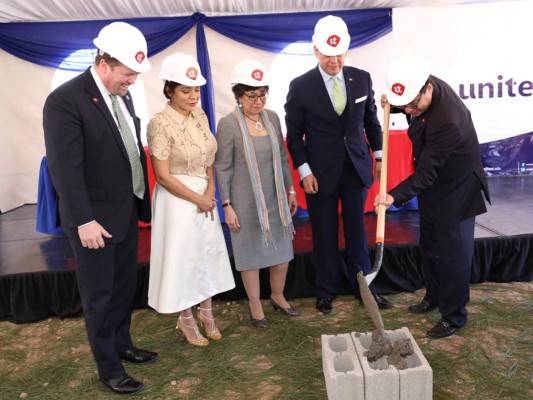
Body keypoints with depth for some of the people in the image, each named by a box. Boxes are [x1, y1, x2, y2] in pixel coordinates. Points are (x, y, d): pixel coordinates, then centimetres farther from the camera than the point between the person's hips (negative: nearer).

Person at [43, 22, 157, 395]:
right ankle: (109, 368, 26)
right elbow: (65, 168, -20)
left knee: (125, 287, 20)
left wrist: (142, 198, 9)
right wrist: (84, 220, -20)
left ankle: (122, 345, 41)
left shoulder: (122, 94, 6)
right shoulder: (65, 100, -18)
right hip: (95, 218, -7)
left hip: (127, 211, 7)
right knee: (99, 295, 9)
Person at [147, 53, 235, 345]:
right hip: (178, 199, -6)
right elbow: (163, 176, -16)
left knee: (209, 252, 14)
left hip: (205, 196, 6)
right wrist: (198, 199, -13)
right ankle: (186, 320, 29)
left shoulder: (200, 115, 1)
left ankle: (207, 312, 35)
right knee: (183, 257, 7)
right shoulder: (160, 124, -17)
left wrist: (210, 192, -5)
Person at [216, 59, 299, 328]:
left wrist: (290, 189, 11)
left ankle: (278, 297, 36)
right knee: (251, 254, 9)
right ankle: (255, 305, 29)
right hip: (246, 202, -4)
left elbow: (282, 157, 9)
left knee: (282, 250, 13)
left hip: (275, 198, 5)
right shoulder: (228, 125, -12)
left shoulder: (272, 118, 2)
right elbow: (223, 169, -9)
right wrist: (227, 205, -10)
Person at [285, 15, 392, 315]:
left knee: (357, 231, 12)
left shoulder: (362, 78, 0)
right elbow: (294, 134, -4)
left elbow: (371, 121, 11)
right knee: (325, 234, 10)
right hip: (321, 173, -2)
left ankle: (364, 287, 28)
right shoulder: (300, 86, -8)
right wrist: (304, 171, -9)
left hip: (357, 168, 2)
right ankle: (327, 290, 27)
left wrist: (379, 155, 10)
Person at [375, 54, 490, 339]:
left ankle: (454, 316, 22)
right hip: (432, 186, 9)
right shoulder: (422, 92, -11)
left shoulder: (448, 121, -36)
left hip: (456, 190, -8)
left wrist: (395, 196, -39)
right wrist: (393, 105, -4)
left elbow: (426, 172, -32)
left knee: (453, 254, 4)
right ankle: (434, 296, 41)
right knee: (429, 246, 20)